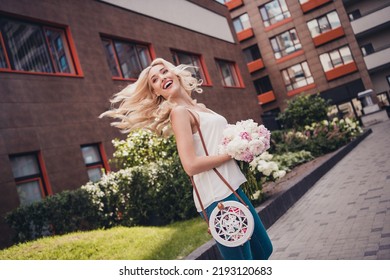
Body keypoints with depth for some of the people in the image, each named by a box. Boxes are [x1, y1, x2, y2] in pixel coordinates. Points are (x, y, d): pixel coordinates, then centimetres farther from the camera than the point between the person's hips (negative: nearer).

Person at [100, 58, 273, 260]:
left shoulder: (198, 108, 15)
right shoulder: (179, 112, -11)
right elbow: (191, 165, -22)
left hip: (231, 188, 9)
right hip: (218, 196, -9)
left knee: (263, 249, 22)